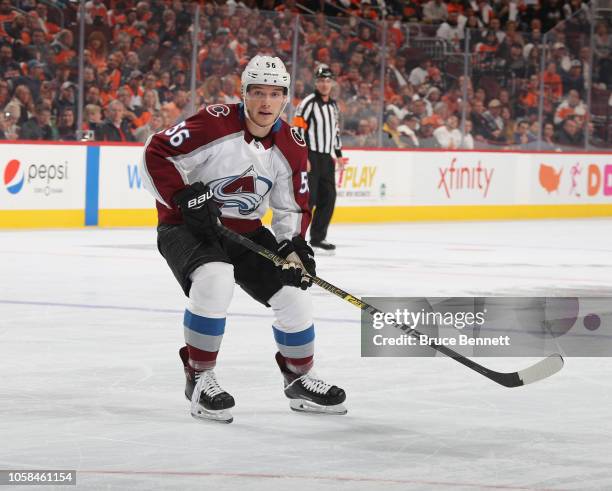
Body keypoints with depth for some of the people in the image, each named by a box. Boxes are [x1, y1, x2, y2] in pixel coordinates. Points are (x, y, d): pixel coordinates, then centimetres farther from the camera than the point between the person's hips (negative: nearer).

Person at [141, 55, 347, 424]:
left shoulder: (291, 146, -3)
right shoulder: (214, 124, -21)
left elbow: (293, 207, 7)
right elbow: (156, 156, -20)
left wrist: (294, 246, -10)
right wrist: (186, 198, -30)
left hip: (244, 229, 6)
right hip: (186, 226, -6)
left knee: (293, 293, 1)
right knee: (215, 280, -34)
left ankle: (299, 379, 26)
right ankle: (200, 378, -18)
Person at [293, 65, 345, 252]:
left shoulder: (333, 105, 16)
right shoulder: (308, 103, -10)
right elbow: (297, 130, -16)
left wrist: (339, 155, 22)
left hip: (326, 157, 8)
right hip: (310, 157, -8)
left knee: (328, 197, 9)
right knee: (308, 198, -13)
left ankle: (318, 237, 19)